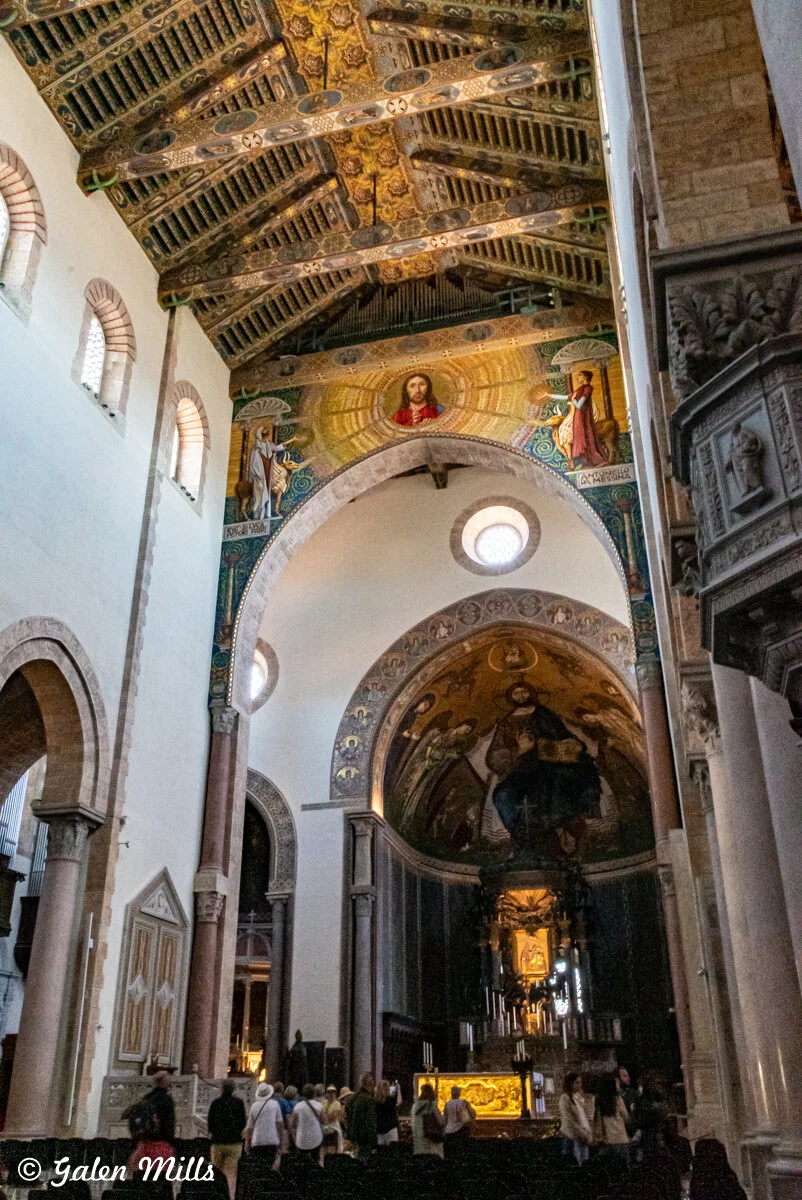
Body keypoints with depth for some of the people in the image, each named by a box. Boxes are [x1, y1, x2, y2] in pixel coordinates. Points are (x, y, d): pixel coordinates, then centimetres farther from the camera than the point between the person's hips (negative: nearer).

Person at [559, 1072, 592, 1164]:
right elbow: (569, 1121, -15)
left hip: (584, 1137, 7)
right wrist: (583, 1134, -14)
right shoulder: (565, 1098, -12)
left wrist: (589, 1132, 5)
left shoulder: (579, 1096, 10)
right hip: (572, 1137, -7)